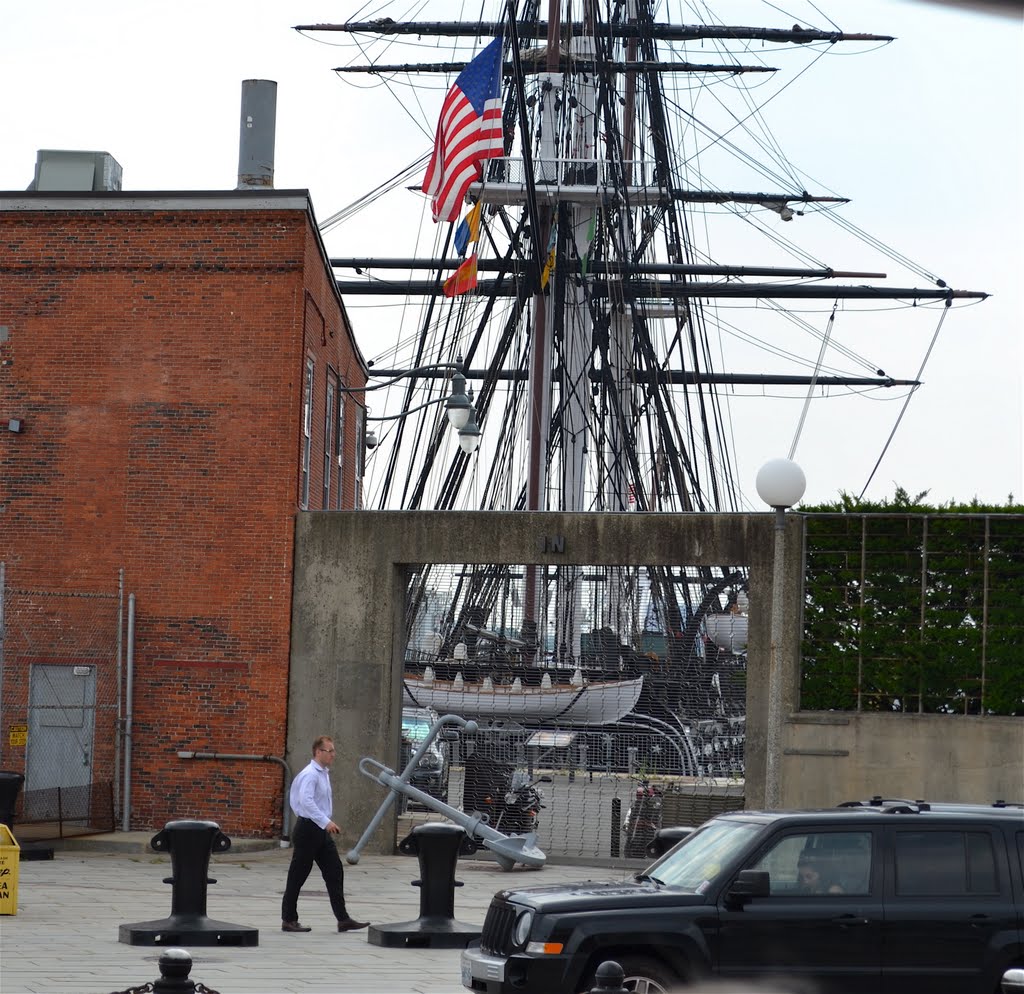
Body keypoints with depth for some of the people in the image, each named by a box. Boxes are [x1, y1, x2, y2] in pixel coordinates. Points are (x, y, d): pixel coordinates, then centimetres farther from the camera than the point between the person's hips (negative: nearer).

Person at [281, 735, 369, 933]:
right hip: (308, 828, -9)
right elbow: (306, 801, -29)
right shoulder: (309, 774, -16)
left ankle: (343, 919, 3)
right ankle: (289, 920, 8)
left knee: (334, 872, 4)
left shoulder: (324, 774, 13)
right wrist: (326, 822, -31)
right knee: (298, 876, 0)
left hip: (321, 830, 9)